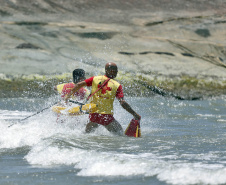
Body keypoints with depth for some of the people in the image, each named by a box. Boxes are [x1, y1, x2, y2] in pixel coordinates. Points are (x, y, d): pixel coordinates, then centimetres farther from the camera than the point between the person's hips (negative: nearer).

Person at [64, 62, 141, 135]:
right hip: (107, 116, -3)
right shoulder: (117, 85, -4)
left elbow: (80, 84, 0)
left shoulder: (95, 79, 5)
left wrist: (68, 95, 11)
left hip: (93, 115, 3)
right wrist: (135, 114, -5)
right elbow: (123, 103, -11)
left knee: (87, 132, 25)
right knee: (120, 133, 14)